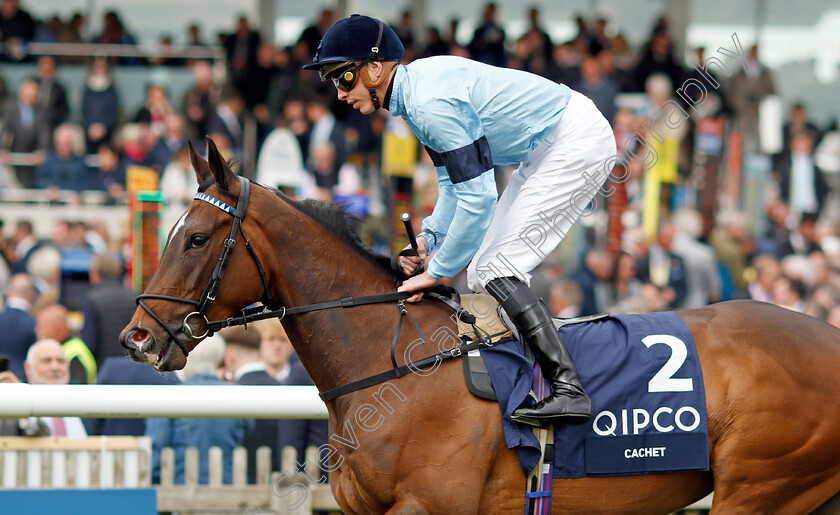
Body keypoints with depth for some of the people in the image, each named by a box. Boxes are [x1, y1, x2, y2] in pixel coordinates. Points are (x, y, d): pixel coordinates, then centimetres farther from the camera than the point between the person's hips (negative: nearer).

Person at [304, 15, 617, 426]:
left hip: (577, 140, -11)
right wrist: (430, 237, 2)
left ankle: (569, 390, -21)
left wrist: (438, 271, -17)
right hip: (547, 149, 11)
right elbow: (454, 182, 16)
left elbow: (477, 196, -26)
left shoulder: (431, 105, -25)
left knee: (494, 268, -15)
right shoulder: (416, 87, 7)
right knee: (485, 271, 11)